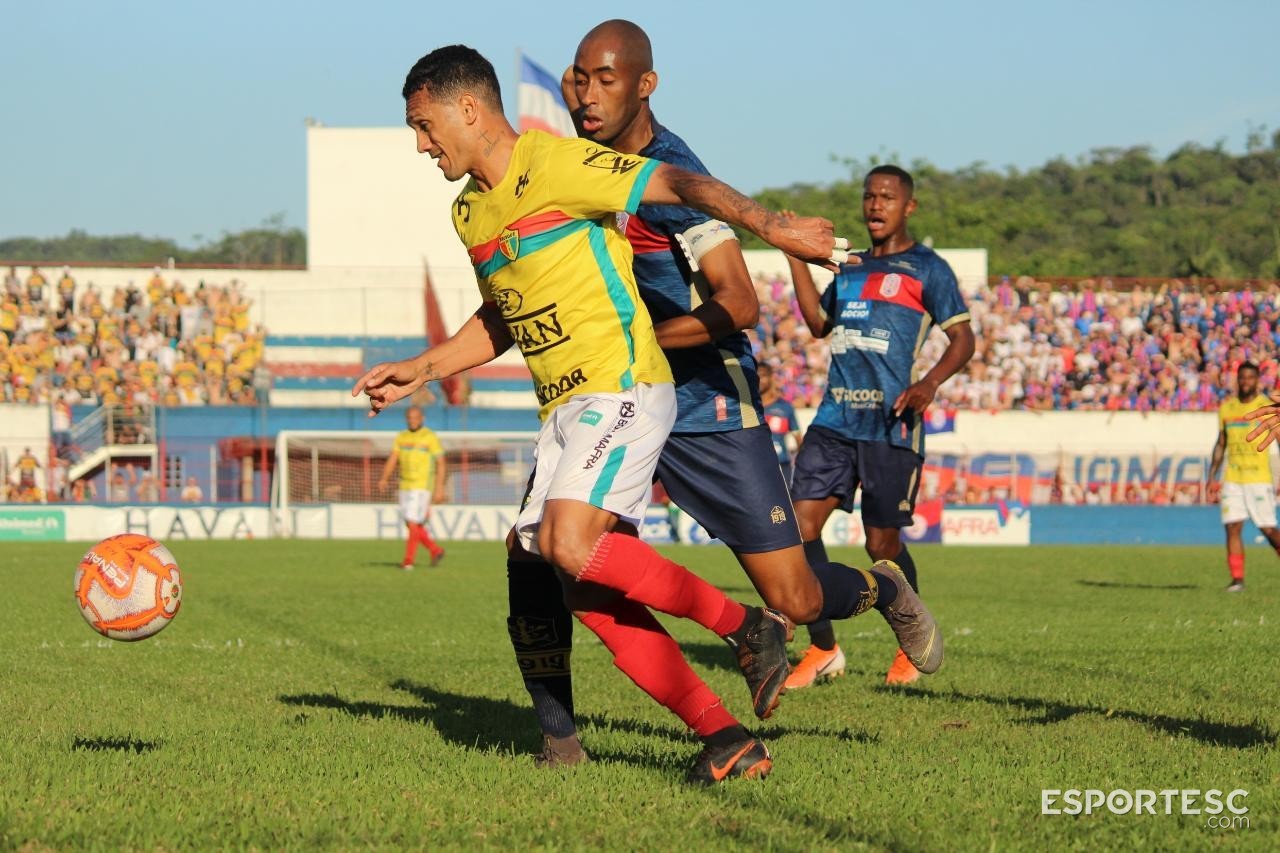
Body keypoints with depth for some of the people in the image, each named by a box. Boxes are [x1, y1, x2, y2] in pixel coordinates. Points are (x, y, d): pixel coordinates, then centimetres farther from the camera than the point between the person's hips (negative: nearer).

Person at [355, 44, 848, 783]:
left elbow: (680, 185, -15)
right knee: (592, 597, -3)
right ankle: (727, 741, -2)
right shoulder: (471, 213, 18)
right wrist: (418, 372, 26)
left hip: (621, 387, -8)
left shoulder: (558, 166, -9)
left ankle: (747, 627, -10)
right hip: (562, 410, 8)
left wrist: (770, 225, -27)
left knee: (571, 544, -26)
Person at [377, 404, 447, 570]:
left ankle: (408, 561, -9)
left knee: (413, 523, -12)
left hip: (422, 486, -6)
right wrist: (383, 479, -13)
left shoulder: (430, 438, -7)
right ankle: (435, 551, 26)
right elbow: (392, 459, 2)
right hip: (405, 486, 6)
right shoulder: (401, 437, 9)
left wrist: (439, 489, -13)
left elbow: (440, 464, -7)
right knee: (411, 524, 10)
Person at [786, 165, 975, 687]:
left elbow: (963, 338, -3)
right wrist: (796, 258, 22)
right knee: (801, 522, -8)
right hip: (835, 418, 6)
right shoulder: (851, 267, 20)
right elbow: (818, 323, 29)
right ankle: (822, 648, 2)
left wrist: (929, 384, -20)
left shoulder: (927, 269, 1)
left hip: (891, 424, -6)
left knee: (882, 543, -2)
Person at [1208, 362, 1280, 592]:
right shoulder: (1226, 408, 11)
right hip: (1231, 478, 3)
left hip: (1259, 478, -3)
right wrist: (1212, 476, 13)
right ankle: (1237, 579, -5)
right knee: (1233, 527, -7)